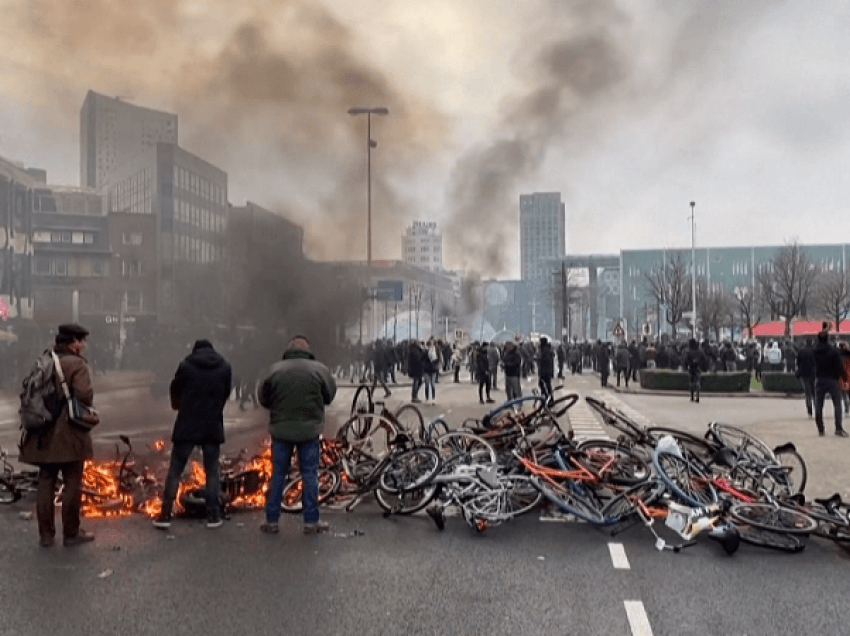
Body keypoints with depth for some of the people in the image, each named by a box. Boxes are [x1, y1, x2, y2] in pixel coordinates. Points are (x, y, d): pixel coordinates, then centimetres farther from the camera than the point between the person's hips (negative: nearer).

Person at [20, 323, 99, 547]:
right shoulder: (76, 364, -13)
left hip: (45, 434, 7)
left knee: (45, 483, 12)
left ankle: (46, 535, 17)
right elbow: (84, 394, -25)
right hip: (69, 433, -7)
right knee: (72, 484, 4)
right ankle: (71, 533, 12)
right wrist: (86, 412, -5)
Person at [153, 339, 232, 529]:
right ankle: (213, 515, 11)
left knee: (175, 471, 7)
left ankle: (165, 515, 7)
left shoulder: (186, 365, -6)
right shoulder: (225, 367, 1)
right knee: (212, 472, 11)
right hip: (213, 428, 2)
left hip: (187, 427, -2)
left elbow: (175, 391, 9)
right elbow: (225, 394, 8)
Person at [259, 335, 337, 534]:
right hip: (309, 429, -1)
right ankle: (311, 522, 11)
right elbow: (330, 395, 4)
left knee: (278, 474, 10)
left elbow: (264, 399, 3)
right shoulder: (318, 369, -6)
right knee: (310, 474, 8)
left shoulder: (275, 369, -5)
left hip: (281, 429, 1)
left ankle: (271, 521, 15)